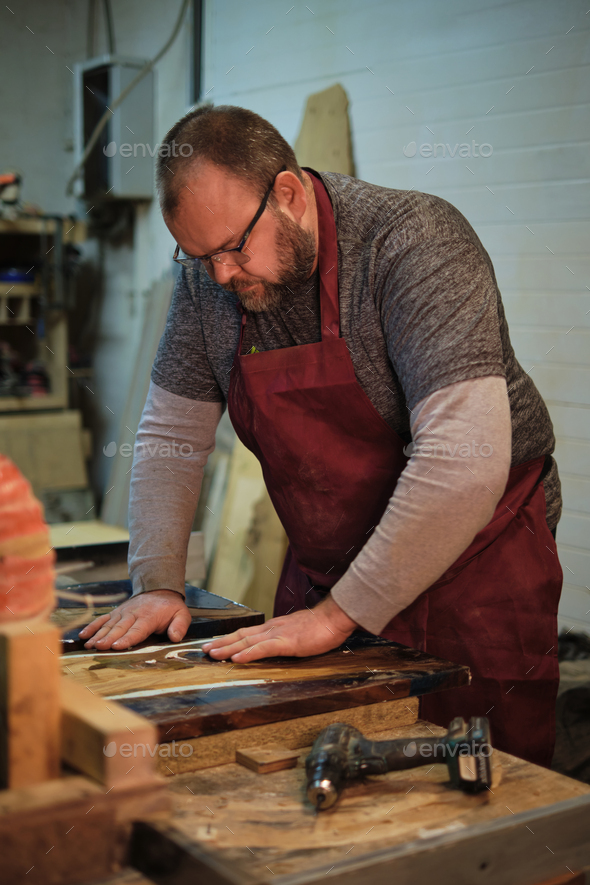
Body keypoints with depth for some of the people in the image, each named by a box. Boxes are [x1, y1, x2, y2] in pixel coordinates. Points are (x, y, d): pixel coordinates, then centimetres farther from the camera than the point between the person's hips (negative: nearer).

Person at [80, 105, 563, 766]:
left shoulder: (415, 242, -23)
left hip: (476, 566, -5)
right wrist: (156, 583, -9)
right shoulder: (208, 277, -4)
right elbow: (170, 436, 4)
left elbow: (464, 461, -32)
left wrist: (340, 614, -29)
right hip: (323, 569, 5)